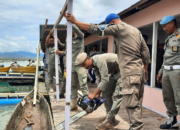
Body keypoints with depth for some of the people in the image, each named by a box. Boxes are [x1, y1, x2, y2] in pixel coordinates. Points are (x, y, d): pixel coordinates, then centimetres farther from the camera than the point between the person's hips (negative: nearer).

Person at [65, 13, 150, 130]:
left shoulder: (119, 27, -3)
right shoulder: (136, 30, 19)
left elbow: (96, 29, -8)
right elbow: (145, 51, 17)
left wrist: (75, 21, -3)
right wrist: (145, 69, 22)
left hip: (130, 72, -9)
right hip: (140, 70, 9)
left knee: (132, 103, -7)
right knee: (137, 102, 12)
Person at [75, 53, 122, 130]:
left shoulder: (100, 60, -29)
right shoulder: (94, 65, 1)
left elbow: (105, 80, -29)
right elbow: (100, 80, 10)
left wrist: (94, 94, -25)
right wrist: (98, 93, 5)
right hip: (115, 74, 10)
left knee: (117, 96, -15)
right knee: (105, 92, 10)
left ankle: (109, 121, -14)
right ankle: (109, 116, 20)